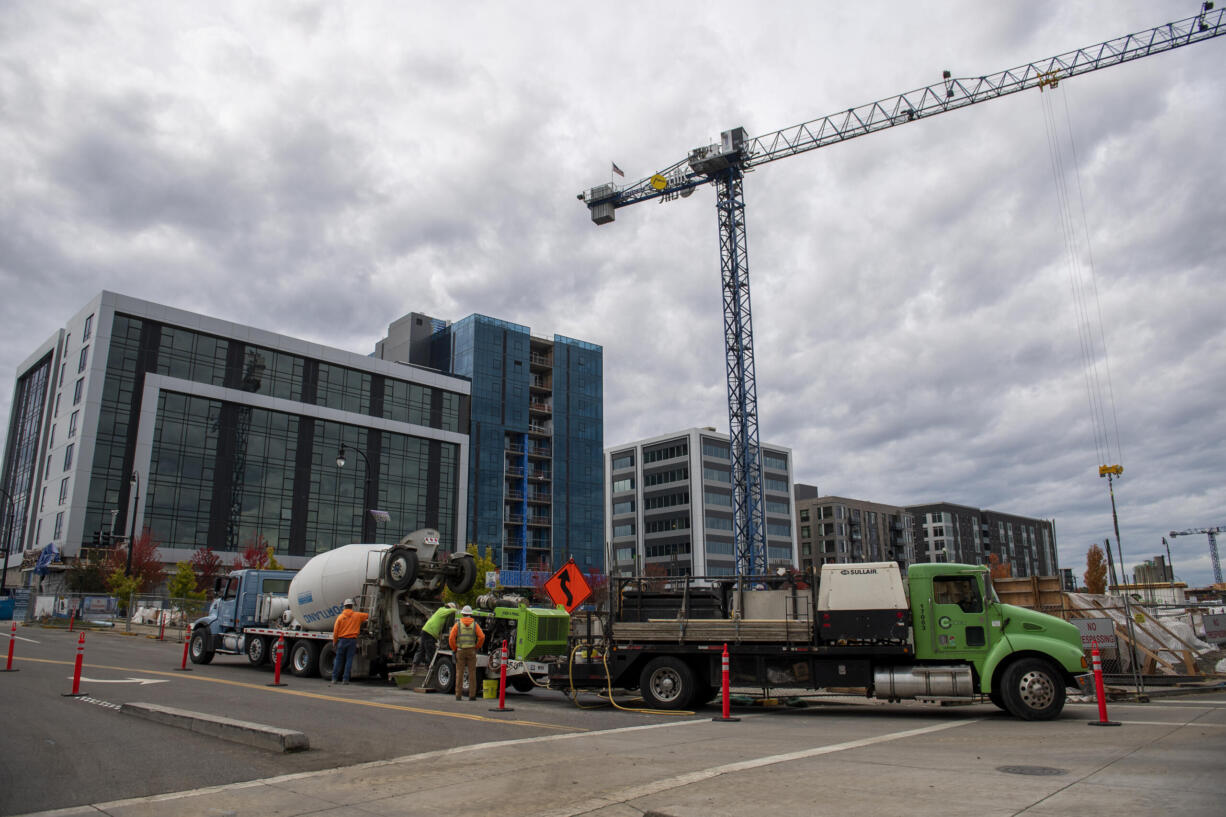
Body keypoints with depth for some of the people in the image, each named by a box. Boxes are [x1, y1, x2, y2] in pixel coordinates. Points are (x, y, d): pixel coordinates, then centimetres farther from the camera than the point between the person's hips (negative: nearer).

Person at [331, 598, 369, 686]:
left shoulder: (340, 617, -1)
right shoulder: (357, 616, 0)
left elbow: (335, 631, 1)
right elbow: (369, 616, 11)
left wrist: (334, 642, 11)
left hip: (342, 640, 0)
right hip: (352, 640, 0)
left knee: (338, 660, 8)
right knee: (349, 660, 2)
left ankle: (334, 679, 10)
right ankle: (346, 679, 1)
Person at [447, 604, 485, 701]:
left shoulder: (457, 624, 0)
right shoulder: (475, 624, 1)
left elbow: (451, 638, -9)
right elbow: (482, 637, -10)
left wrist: (455, 649, 3)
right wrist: (477, 647, 3)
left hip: (460, 651, 0)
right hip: (471, 651, 0)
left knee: (459, 673, 5)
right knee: (472, 674, 4)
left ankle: (458, 695, 4)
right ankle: (472, 695, 3)